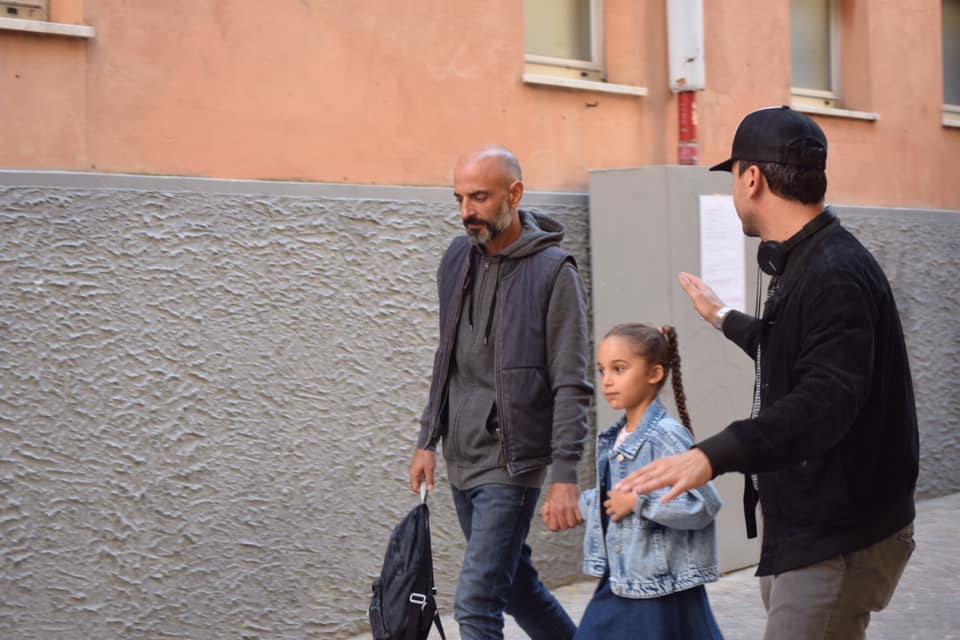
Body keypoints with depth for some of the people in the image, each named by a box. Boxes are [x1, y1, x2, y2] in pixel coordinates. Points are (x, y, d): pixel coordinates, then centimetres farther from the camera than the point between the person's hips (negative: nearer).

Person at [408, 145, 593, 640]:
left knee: (476, 599, -10)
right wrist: (428, 441, 14)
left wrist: (564, 475, -19)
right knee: (513, 580, 19)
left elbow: (570, 387, -14)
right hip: (461, 460, 7)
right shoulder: (457, 260, 8)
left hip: (511, 464, -7)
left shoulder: (553, 272, -12)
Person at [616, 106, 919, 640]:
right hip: (802, 526, 11)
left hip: (841, 539, -11)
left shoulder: (835, 274, -21)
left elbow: (825, 401, -34)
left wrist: (714, 455, -45)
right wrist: (724, 318, 44)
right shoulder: (804, 263, 13)